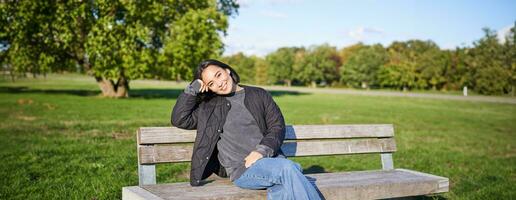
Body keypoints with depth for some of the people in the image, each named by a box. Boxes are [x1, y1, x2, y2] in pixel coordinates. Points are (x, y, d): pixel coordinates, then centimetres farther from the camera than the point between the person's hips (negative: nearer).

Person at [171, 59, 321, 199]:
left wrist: (262, 150, -8)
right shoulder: (209, 107, 18)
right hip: (241, 169, -2)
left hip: (272, 159, 2)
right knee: (289, 169, -32)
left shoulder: (259, 95, 17)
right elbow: (179, 120, 10)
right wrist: (192, 89, 6)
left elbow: (278, 126, 10)